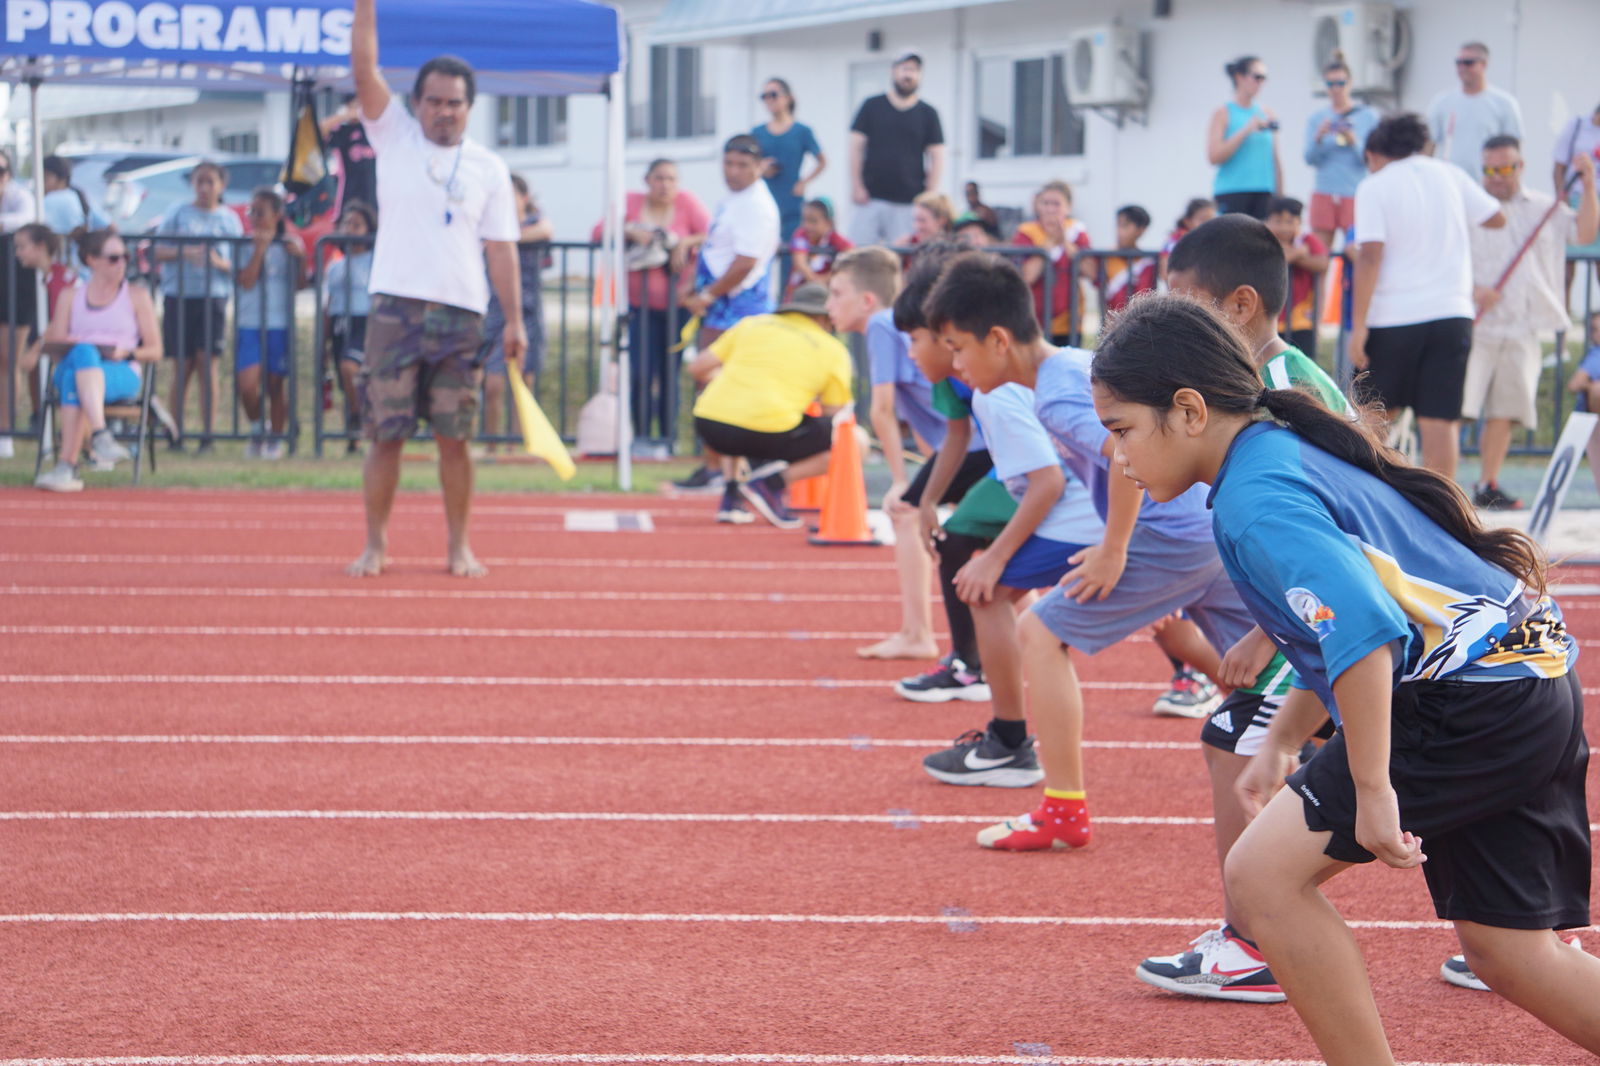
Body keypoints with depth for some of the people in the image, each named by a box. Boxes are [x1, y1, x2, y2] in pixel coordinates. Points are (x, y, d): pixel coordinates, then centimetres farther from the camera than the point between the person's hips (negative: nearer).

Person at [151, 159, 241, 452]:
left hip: (214, 295, 0)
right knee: (183, 363, 0)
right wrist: (185, 253, -11)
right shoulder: (178, 214, 11)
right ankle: (176, 433, 7)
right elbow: (156, 252, 5)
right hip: (178, 295, 0)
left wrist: (220, 263, -13)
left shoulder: (229, 219, 11)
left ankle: (208, 433, -8)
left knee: (208, 360, -10)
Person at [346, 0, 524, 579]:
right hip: (396, 308, 0)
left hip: (462, 315, 0)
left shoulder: (488, 168, 8)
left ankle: (459, 547, 11)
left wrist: (515, 320, 0)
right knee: (385, 435, 1)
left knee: (454, 437, 2)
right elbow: (364, 68, -3)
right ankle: (376, 545, 9)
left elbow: (501, 248, 6)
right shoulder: (394, 137, 7)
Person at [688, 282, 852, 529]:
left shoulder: (750, 324, 21)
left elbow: (698, 368, 23)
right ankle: (774, 480, -4)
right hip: (769, 436, -4)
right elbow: (835, 415, 14)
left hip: (709, 426, 5)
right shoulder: (834, 351, 14)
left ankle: (731, 494, 21)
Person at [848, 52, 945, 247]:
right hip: (871, 198, 0)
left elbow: (936, 157, 8)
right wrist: (856, 186, -2)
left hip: (909, 202, 0)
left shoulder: (927, 114, 9)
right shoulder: (872, 106, 9)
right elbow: (856, 146, 7)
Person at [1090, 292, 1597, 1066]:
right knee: (1513, 959, 13)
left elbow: (1361, 628, -30)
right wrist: (1283, 740, 24)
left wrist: (1372, 788, -25)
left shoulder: (1255, 499, -17)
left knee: (1263, 873, -9)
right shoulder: (1289, 450, 15)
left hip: (1470, 703, -10)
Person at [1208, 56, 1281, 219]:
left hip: (1263, 192, 4)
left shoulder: (1267, 115, 13)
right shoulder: (1223, 114, 1)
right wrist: (1246, 130, -14)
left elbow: (1275, 160, 17)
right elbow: (1214, 156, -10)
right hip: (1232, 192, -4)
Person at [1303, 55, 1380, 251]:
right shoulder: (1317, 117, 10)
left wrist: (1354, 142, -17)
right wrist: (1318, 138, -15)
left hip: (1355, 192, -2)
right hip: (1324, 192, 2)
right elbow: (1309, 159, 2)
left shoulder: (1368, 116, 4)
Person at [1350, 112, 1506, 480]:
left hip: (1392, 317, -2)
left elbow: (1370, 256, -12)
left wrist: (1358, 325, -12)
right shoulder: (1450, 175, 8)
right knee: (1440, 422, -2)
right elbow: (1496, 217, 19)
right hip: (1451, 313, 2)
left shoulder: (1374, 186, -3)